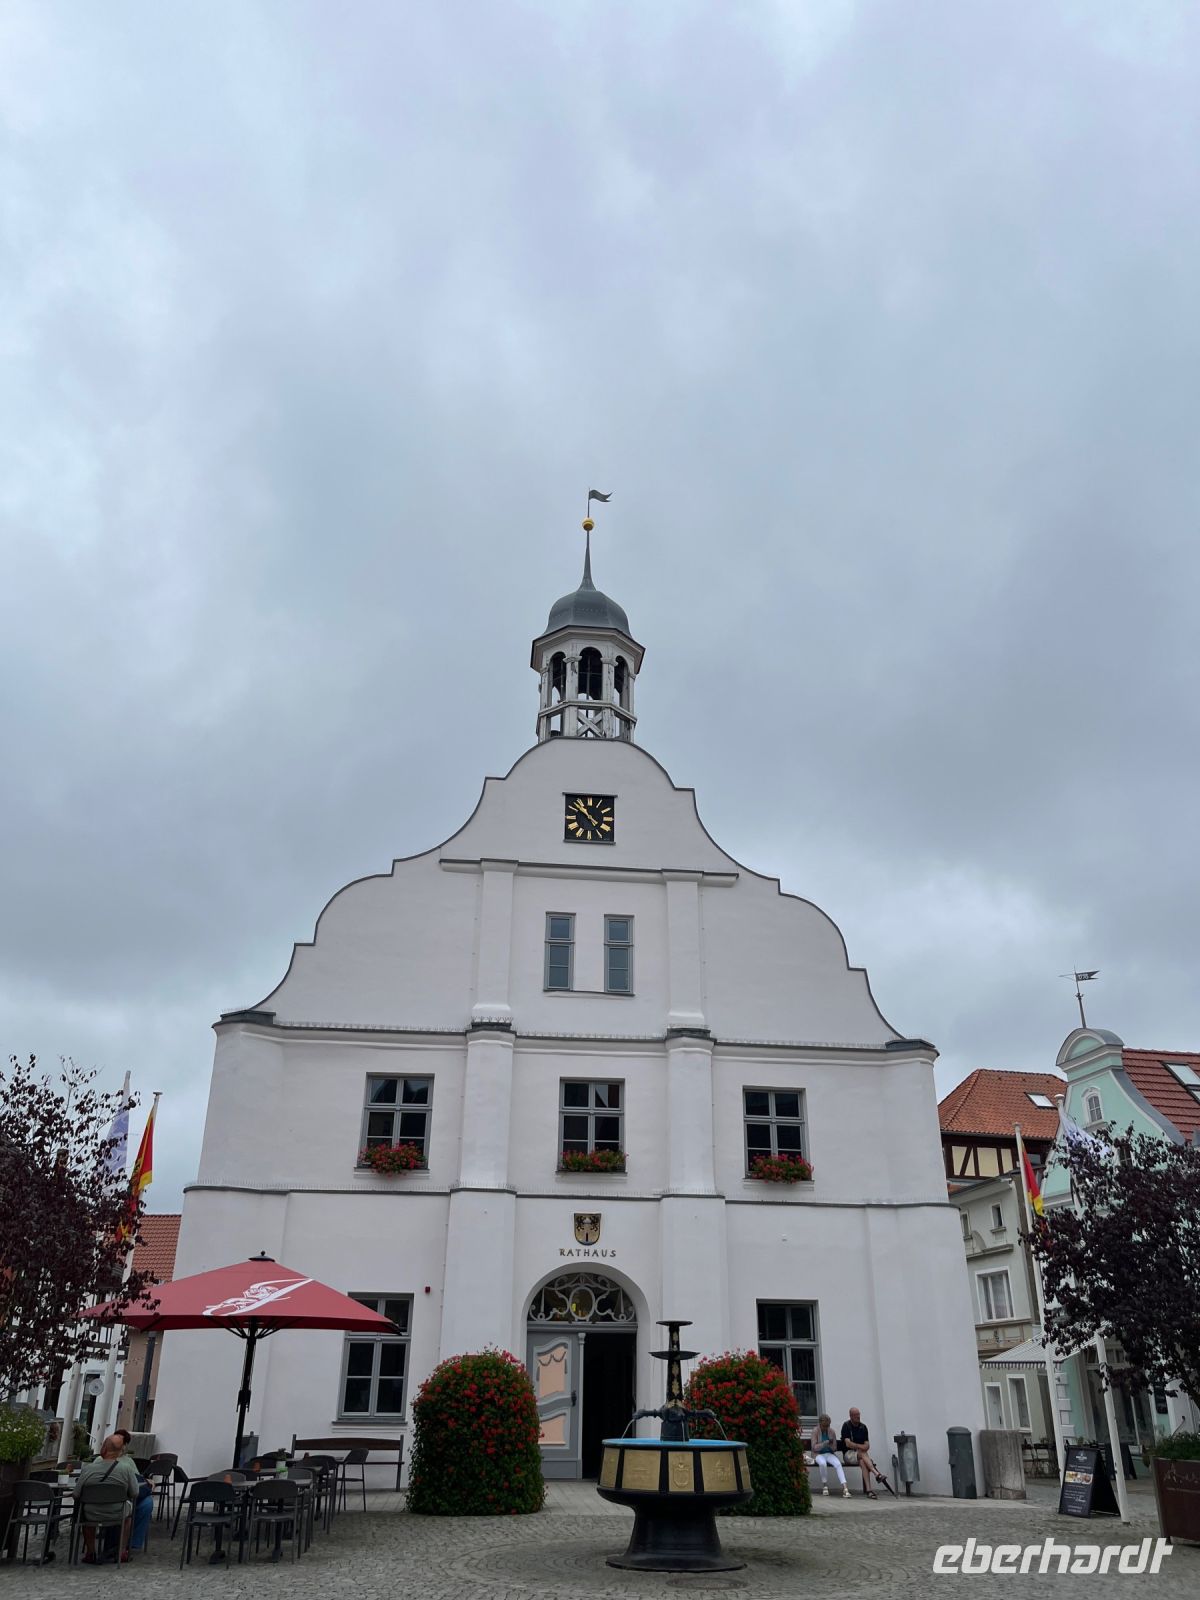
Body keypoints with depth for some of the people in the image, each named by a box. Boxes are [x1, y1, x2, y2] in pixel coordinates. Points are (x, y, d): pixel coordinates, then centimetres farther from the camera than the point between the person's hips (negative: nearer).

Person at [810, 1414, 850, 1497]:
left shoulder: (831, 1431, 1)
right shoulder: (815, 1431, -8)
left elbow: (834, 1448, 7)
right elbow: (814, 1448, -11)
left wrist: (831, 1444, -16)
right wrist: (825, 1443, -24)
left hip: (829, 1454, 3)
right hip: (818, 1454, -3)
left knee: (838, 1464, -30)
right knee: (823, 1463, -37)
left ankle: (844, 1488, -38)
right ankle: (824, 1485, -15)